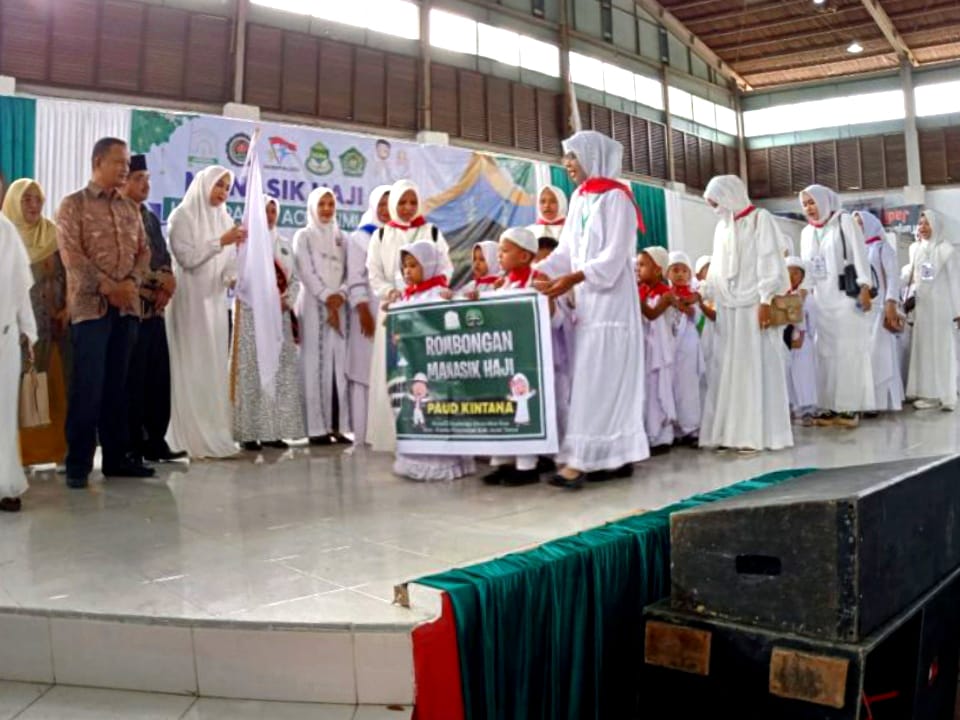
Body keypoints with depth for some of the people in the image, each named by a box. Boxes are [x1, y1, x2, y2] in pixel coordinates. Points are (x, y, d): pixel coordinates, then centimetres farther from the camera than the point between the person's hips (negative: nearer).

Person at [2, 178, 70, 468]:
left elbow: (67, 274, 6)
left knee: (54, 385, 0)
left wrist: (68, 308, -7)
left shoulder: (53, 234, 9)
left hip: (53, 320, 1)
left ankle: (53, 447, 6)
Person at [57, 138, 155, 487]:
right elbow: (71, 255, -9)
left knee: (117, 385, 8)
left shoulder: (130, 208, 17)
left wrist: (132, 282, -6)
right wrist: (108, 287, -14)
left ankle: (116, 456, 14)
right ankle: (78, 463, 3)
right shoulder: (73, 204, 1)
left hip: (127, 307, 5)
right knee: (87, 385, -5)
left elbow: (143, 251, 12)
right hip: (90, 306, -5)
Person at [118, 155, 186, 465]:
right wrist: (159, 281, -11)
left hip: (156, 308, 7)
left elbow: (164, 256, 15)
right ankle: (131, 447, 6)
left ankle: (155, 442, 15)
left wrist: (167, 284, -4)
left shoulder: (151, 218, 18)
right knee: (133, 379, -3)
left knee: (159, 378, 7)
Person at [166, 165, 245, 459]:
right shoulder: (182, 216, -3)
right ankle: (195, 438, -1)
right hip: (189, 300, -6)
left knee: (216, 368, 5)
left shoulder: (224, 219, 12)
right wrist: (221, 241, -19)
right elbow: (187, 258, -13)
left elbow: (229, 261, 11)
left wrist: (233, 278, -10)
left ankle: (215, 435, 10)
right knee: (192, 368, -5)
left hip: (214, 300, 6)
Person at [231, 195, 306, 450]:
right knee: (253, 370, -8)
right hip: (252, 312, -5)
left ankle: (275, 430, 6)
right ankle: (250, 432, -7)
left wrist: (286, 300, -3)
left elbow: (294, 279, 15)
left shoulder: (284, 244, 18)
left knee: (281, 370, 2)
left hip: (280, 314, 5)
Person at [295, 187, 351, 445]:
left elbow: (349, 272, 10)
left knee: (339, 364, 0)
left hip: (339, 305, 4)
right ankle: (316, 428, -7)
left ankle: (337, 426, 2)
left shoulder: (340, 237, 18)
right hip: (314, 305, -4)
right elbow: (306, 272, -5)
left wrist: (341, 295, -9)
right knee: (315, 363, -7)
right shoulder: (303, 236, 6)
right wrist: (327, 298, -13)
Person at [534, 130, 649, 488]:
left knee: (598, 379, -9)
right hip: (587, 300, 8)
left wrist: (573, 278, -27)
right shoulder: (578, 198, 15)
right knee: (601, 379, 7)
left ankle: (582, 458, -10)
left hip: (611, 300, -8)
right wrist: (538, 271, -2)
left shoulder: (616, 197, -8)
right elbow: (566, 250, 13)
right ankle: (617, 455, 12)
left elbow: (615, 256, -16)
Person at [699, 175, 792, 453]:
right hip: (729, 308, 7)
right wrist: (701, 292, 6)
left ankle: (758, 432, -3)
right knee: (729, 368, 4)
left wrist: (766, 300, -16)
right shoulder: (722, 228, 18)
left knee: (756, 366, -6)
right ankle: (732, 431, 7)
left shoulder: (761, 219, 0)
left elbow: (770, 262, -8)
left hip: (754, 305, -6)